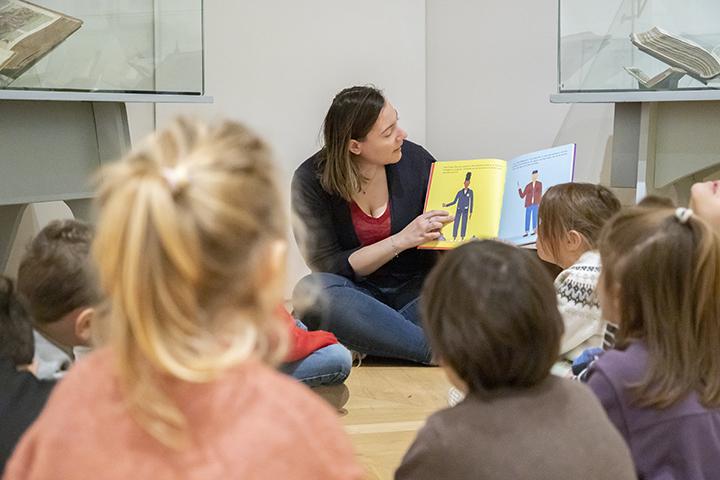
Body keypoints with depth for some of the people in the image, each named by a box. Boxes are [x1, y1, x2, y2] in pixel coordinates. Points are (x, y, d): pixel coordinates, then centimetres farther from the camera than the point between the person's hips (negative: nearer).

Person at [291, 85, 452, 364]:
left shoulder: (415, 160, -5)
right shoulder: (311, 181, -9)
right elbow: (327, 267, -11)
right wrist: (401, 241, -20)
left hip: (415, 288, 1)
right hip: (357, 293, 0)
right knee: (312, 292, -35)